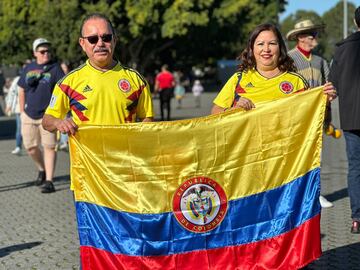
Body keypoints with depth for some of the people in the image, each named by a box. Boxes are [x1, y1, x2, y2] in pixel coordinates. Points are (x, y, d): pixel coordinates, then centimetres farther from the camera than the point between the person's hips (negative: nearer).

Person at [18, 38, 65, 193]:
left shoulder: (55, 68, -1)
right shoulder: (28, 69, 10)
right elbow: (21, 91, 17)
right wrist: (22, 112, 12)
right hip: (29, 115, 4)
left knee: (49, 147, -6)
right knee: (30, 147, 8)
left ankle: (48, 181, -4)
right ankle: (42, 170, 34)